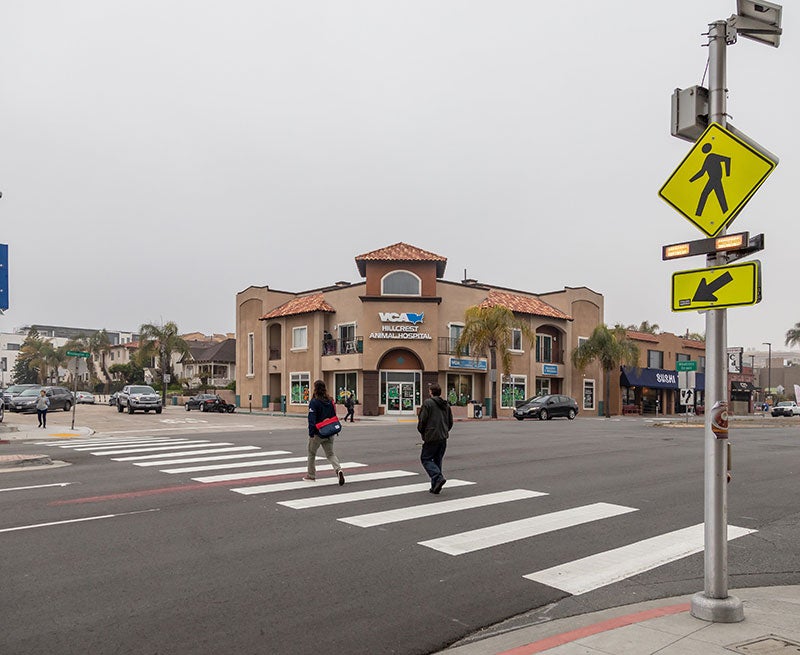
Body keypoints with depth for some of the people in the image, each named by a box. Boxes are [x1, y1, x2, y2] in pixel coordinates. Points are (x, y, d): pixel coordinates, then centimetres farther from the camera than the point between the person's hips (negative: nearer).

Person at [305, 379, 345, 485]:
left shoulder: (314, 402, -14)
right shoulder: (330, 401, 4)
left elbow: (312, 419, -18)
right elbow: (334, 416, 10)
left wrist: (311, 433, -16)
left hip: (318, 433, -5)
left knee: (311, 453, 16)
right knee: (330, 454, 10)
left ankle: (311, 475, 26)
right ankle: (338, 470, -16)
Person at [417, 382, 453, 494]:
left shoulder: (428, 403, -9)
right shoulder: (446, 405, 12)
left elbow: (422, 420, -11)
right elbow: (450, 422, 15)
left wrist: (422, 432, 6)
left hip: (431, 437, -7)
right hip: (443, 438, 7)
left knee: (425, 459, 3)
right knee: (437, 460, 15)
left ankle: (438, 477, -16)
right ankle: (435, 486, 13)